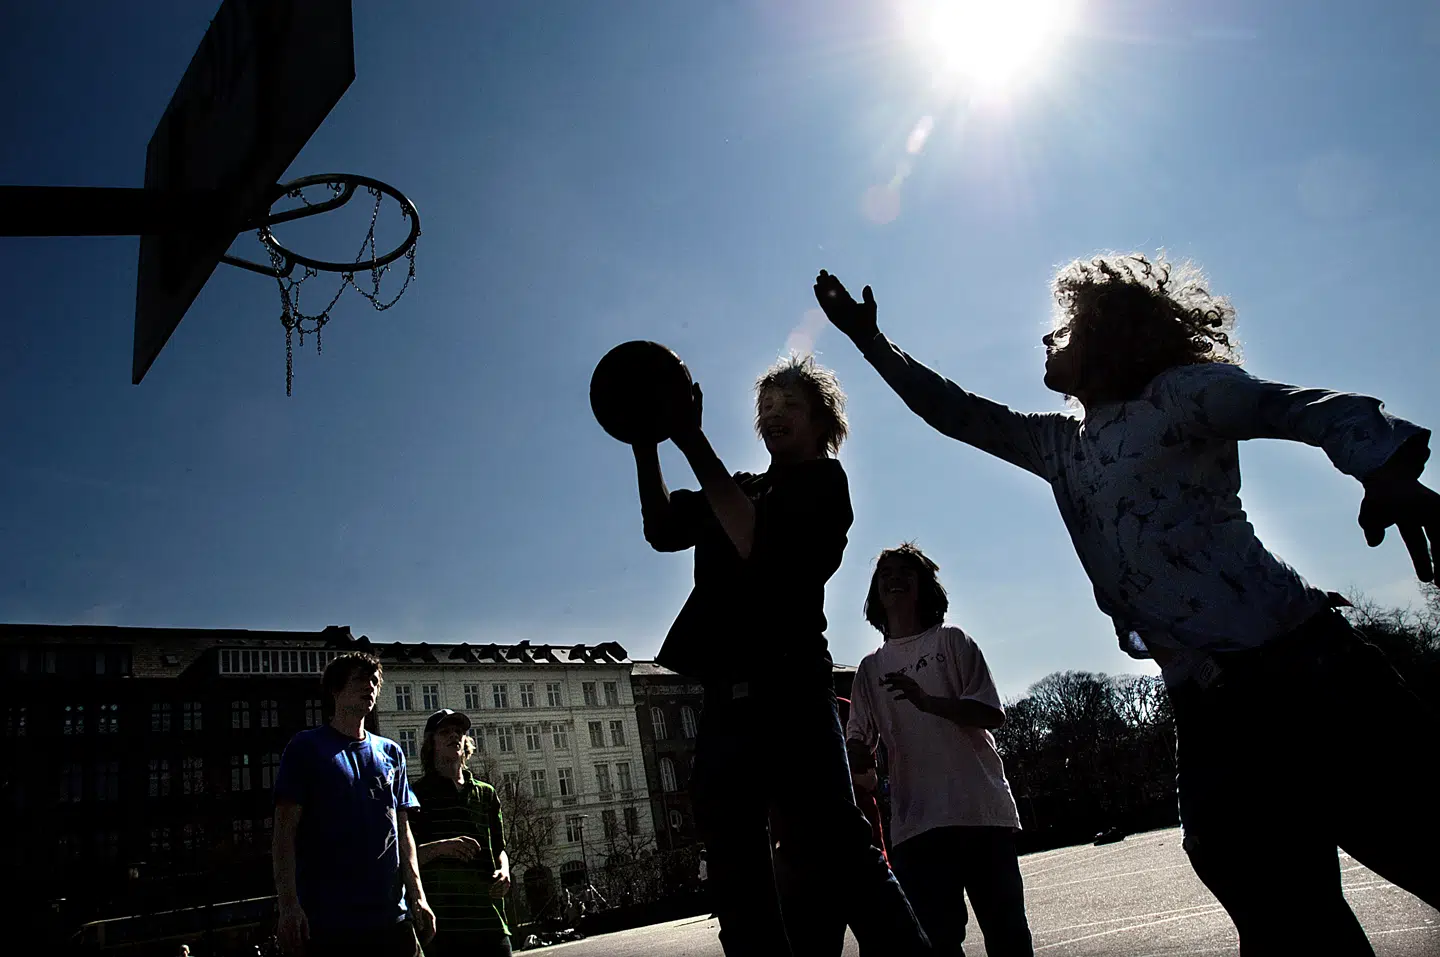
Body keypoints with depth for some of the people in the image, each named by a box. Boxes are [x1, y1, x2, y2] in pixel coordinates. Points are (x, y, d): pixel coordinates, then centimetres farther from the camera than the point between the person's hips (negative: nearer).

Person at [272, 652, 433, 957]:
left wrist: (417, 897, 5)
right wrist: (288, 905, -13)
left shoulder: (391, 753, 15)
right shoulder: (306, 747, 3)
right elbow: (285, 830, -4)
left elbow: (403, 830, 14)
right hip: (326, 919, -3)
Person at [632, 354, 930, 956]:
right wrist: (645, 445, -1)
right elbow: (662, 530, 9)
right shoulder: (743, 491, 23)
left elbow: (757, 544, -14)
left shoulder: (822, 480, 4)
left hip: (788, 687, -7)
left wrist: (692, 443, -15)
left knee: (836, 850, -11)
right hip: (727, 696, 7)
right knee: (736, 877, 8)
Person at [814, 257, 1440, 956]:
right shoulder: (1061, 444, 21)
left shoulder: (1181, 394, 2)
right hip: (1208, 713, 6)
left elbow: (1331, 412, -11)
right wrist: (869, 339, 29)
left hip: (1301, 676, -6)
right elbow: (954, 412, 28)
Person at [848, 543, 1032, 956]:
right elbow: (859, 742, 11)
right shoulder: (871, 667, 14)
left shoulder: (951, 641, 8)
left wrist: (926, 701, -17)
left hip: (981, 808, -1)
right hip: (915, 821, 2)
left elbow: (991, 714, -2)